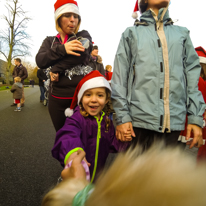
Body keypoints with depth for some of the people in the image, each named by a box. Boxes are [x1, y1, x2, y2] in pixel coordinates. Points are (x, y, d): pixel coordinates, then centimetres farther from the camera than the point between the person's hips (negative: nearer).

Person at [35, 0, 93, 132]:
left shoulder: (84, 36, 8)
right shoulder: (50, 41, 14)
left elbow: (82, 53, -14)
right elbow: (40, 61, -4)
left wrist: (56, 70, -10)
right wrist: (62, 49, -18)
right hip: (57, 97, 3)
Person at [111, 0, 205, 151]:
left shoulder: (182, 34, 18)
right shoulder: (131, 33, 11)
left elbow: (193, 75, 11)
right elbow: (119, 76, 3)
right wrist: (122, 116, -6)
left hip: (174, 121, 3)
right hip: (138, 121, -2)